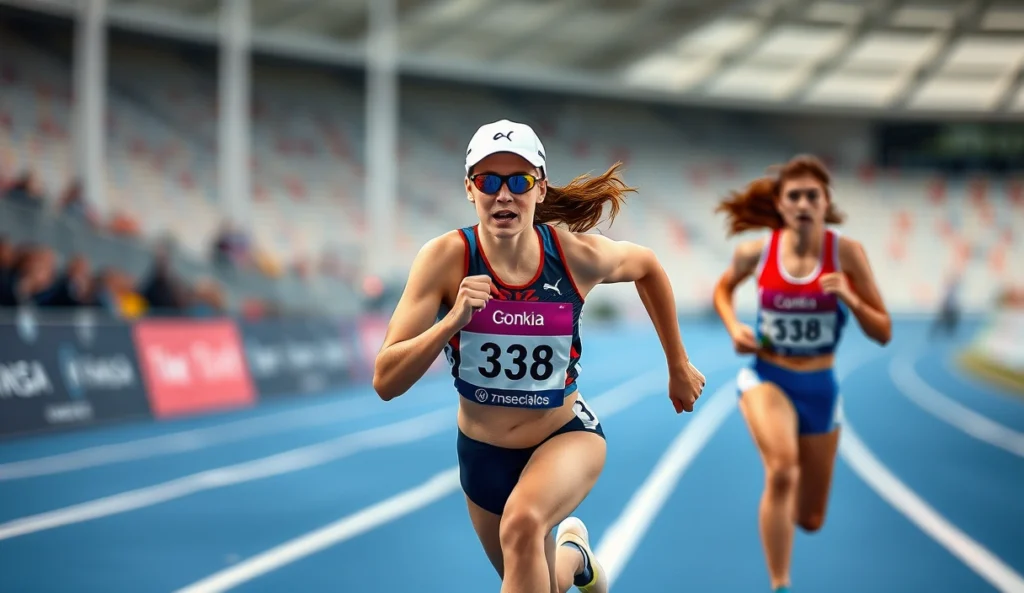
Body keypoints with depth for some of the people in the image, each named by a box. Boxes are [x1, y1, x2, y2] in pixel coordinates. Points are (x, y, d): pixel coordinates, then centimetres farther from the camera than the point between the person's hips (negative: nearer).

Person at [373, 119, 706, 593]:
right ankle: (572, 554, 57)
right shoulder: (446, 259, -22)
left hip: (566, 435, -2)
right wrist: (453, 320, -39)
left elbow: (647, 266, 5)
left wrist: (679, 366, 12)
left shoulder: (577, 255, -19)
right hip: (481, 452, 2)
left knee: (523, 522, -36)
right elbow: (385, 382, -24)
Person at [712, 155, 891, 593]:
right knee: (782, 467, -34)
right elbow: (723, 287, 15)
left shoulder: (846, 253, -11)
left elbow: (883, 333, -8)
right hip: (766, 377, -1)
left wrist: (851, 299, -25)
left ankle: (782, 503, 49)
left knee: (809, 519, 11)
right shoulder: (756, 251, -9)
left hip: (819, 388, 2)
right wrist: (733, 328, -3)